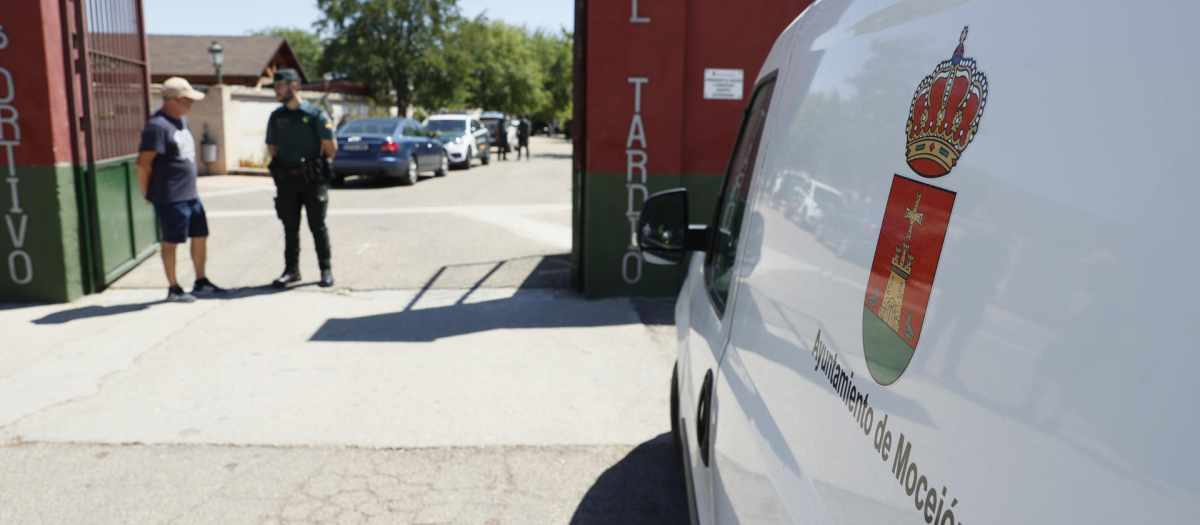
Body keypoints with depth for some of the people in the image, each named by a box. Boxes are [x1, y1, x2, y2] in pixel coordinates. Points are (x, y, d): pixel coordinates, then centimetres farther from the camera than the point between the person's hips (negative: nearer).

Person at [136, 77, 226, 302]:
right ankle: (173, 289, 12)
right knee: (171, 241, 2)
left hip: (191, 194, 9)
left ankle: (201, 282, 25)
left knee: (200, 236, 12)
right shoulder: (157, 126, -16)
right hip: (170, 197, -9)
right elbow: (143, 163, -18)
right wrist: (147, 193, -9)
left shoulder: (181, 120, 14)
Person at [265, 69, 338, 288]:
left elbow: (331, 148, -2)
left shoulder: (315, 114, -5)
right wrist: (285, 164, 13)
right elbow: (272, 147, 18)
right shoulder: (276, 116, 8)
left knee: (317, 225, 1)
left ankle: (326, 270, 10)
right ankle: (291, 270, 18)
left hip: (313, 179, -4)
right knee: (290, 227, 9)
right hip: (286, 180, 4)